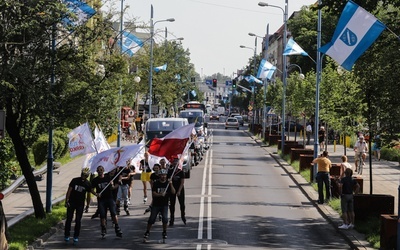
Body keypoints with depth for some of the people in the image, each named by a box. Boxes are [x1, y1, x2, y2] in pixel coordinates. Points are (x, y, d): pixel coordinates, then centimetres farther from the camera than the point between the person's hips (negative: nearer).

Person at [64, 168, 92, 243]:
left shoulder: (87, 184, -3)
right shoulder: (75, 180, -6)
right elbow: (69, 191, -3)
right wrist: (66, 201, -10)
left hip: (80, 204, 0)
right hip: (71, 203, 0)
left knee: (78, 220, 0)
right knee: (69, 219, 0)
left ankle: (76, 236, 9)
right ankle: (66, 235, 9)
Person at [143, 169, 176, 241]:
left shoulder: (168, 183, 2)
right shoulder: (156, 184, -1)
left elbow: (173, 192, -8)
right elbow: (153, 194, -9)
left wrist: (171, 185, -22)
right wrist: (160, 194, -27)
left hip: (164, 205, 0)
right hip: (156, 204, 0)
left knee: (165, 218, -15)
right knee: (152, 219, -2)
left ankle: (164, 232, 3)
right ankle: (147, 232, 12)